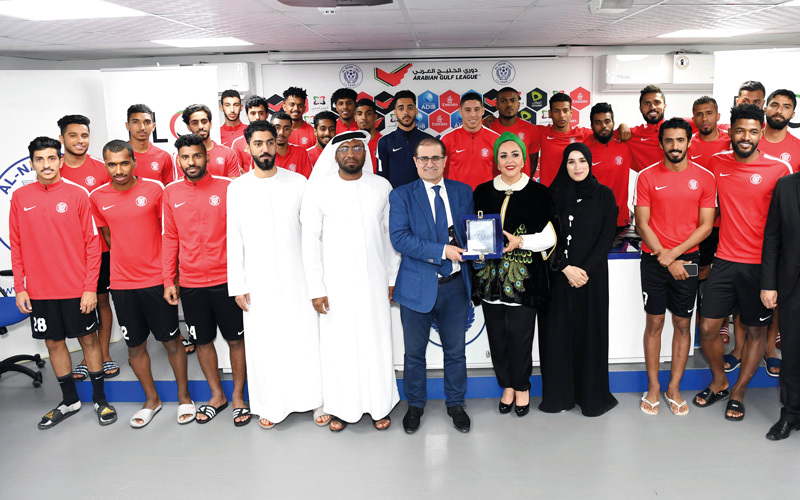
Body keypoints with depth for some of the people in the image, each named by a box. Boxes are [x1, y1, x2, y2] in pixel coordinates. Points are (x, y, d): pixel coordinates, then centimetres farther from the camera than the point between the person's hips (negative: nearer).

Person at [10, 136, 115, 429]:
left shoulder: (78, 195, -5)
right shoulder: (20, 198, 2)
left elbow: (92, 243, -5)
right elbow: (16, 246, 5)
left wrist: (90, 287, -10)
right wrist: (19, 288, 0)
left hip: (77, 289, -2)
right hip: (39, 291, 3)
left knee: (88, 339, 7)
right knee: (54, 343, 12)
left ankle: (100, 399, 21)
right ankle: (69, 401, 28)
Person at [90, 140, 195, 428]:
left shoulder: (154, 189, -6)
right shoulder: (97, 198, 1)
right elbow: (107, 236, 14)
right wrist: (127, 263, 10)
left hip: (156, 280, -3)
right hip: (121, 284, 3)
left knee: (171, 340, 6)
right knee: (135, 345, 11)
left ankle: (184, 396, 23)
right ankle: (151, 399, 28)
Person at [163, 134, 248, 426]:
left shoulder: (227, 188, -4)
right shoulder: (171, 193, 4)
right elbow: (169, 238, 7)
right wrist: (168, 280, 4)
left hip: (226, 280, -2)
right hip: (190, 284, 3)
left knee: (235, 339, 7)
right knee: (202, 341, 13)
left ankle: (238, 397, 24)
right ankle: (216, 396, 31)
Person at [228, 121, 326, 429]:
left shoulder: (298, 182, 0)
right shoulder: (238, 188, 2)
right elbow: (234, 240, 3)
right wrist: (237, 285, 0)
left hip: (297, 277, -1)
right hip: (258, 281, 1)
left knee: (306, 338, 3)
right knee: (263, 343, 7)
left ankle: (317, 400, 19)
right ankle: (272, 406, 23)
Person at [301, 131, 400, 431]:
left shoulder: (382, 187, 2)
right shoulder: (318, 189, -3)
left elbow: (390, 234, 7)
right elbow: (311, 240, -3)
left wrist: (392, 278, 5)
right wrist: (316, 289, -6)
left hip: (374, 280, 2)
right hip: (336, 283, -1)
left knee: (377, 342, 8)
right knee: (338, 344, 6)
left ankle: (379, 406, 24)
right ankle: (341, 407, 22)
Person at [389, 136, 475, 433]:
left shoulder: (463, 192, 7)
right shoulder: (401, 196, -2)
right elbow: (399, 238, -14)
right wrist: (442, 251, -19)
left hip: (455, 286, 2)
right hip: (418, 286, -2)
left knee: (455, 350, 14)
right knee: (414, 352, 12)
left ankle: (455, 403, 34)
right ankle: (415, 405, 32)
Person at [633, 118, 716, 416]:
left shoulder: (704, 177, 1)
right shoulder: (647, 176, -1)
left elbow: (706, 225, -2)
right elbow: (642, 224, -3)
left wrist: (675, 253, -12)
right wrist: (664, 257, -10)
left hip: (687, 259, 1)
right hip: (653, 260, -1)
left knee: (682, 324, 7)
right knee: (654, 323, 4)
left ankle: (674, 388, 19)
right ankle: (653, 388, 16)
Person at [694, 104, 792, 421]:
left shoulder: (779, 169, -8)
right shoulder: (717, 162, 2)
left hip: (761, 264, -2)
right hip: (724, 261, 3)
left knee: (756, 331, 9)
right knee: (707, 328, 4)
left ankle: (738, 393, 27)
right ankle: (719, 382, 29)